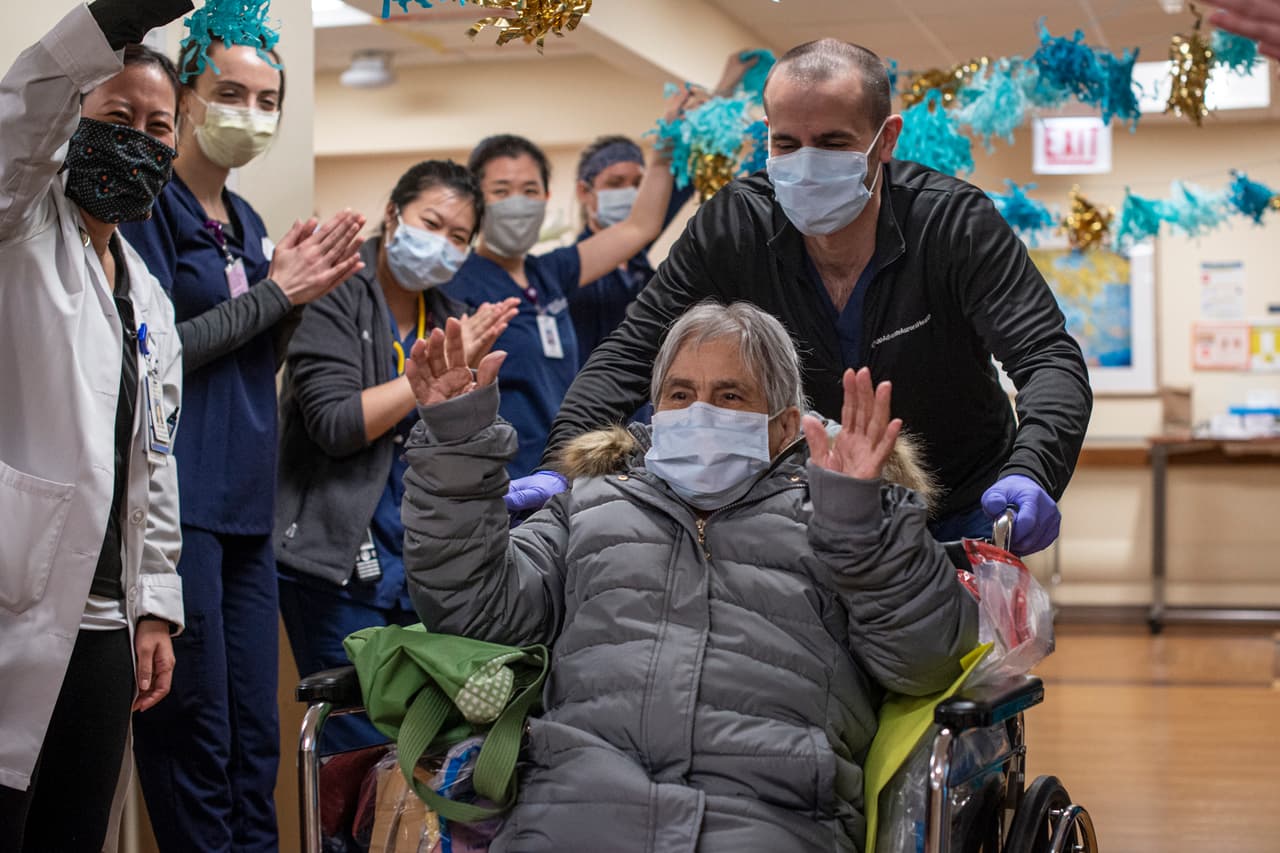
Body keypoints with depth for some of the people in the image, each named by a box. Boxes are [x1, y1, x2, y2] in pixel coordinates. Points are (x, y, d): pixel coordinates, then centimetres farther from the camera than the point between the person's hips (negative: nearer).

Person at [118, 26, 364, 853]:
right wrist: (275, 291, -9)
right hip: (178, 498, -7)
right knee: (195, 735, -4)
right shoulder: (148, 205, -6)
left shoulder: (247, 221, 16)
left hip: (246, 504, 8)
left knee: (256, 738, 9)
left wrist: (302, 290, 3)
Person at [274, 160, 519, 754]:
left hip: (422, 566, 6)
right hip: (341, 559, -6)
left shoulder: (447, 318, 13)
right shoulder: (336, 299, -5)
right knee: (362, 749, -7)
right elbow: (337, 424, -17)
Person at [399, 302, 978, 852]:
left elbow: (926, 657, 5)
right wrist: (455, 447, 7)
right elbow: (475, 610, 15)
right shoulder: (592, 507, 29)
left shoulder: (822, 515, 21)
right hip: (572, 798, 1)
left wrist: (861, 521, -10)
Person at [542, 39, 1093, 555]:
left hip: (964, 514, -1)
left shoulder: (955, 223, -20)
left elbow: (1051, 361, -27)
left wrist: (1029, 475, -49)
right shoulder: (732, 228, -14)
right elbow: (628, 356, -11)